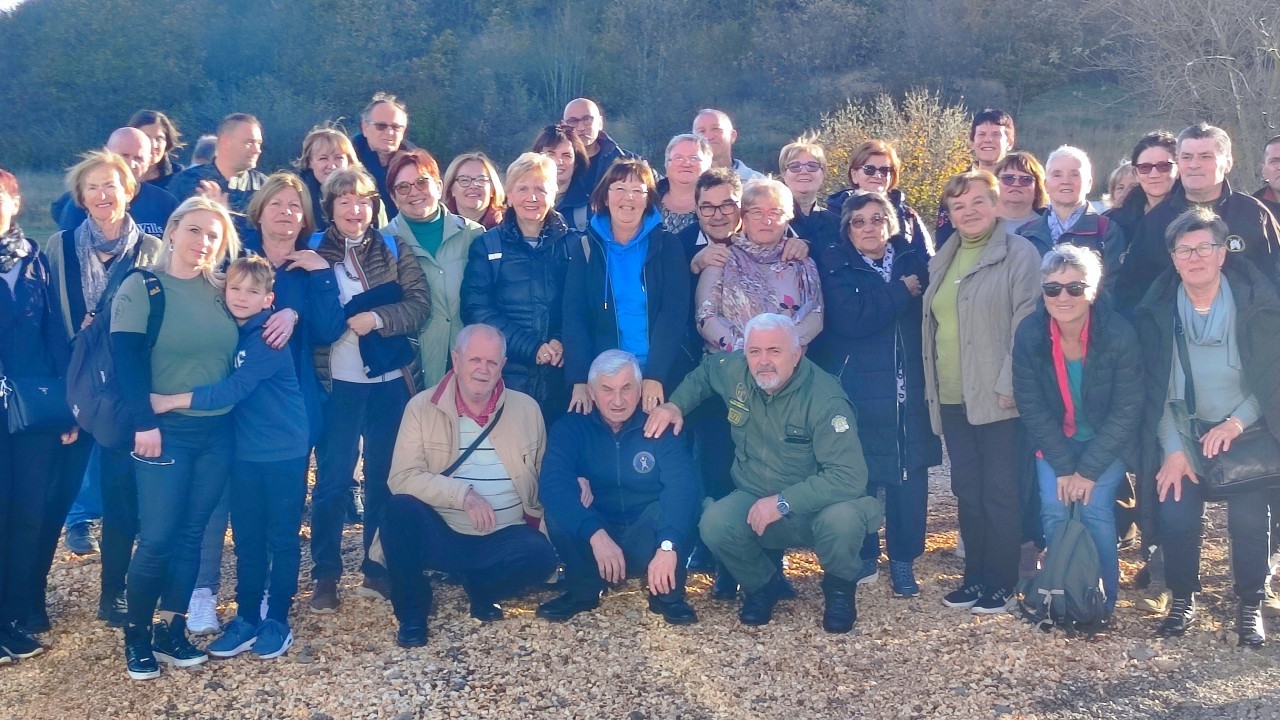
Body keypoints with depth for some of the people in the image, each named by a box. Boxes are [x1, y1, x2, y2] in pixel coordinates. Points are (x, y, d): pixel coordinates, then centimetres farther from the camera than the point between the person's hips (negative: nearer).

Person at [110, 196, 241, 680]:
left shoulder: (221, 290, 8)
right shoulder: (141, 287, -5)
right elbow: (127, 361, -12)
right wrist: (144, 423, -18)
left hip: (218, 429, 4)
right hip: (166, 429, -4)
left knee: (192, 533, 9)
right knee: (158, 537, -3)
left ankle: (170, 632, 20)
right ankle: (136, 635, 15)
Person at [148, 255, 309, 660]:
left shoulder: (268, 339, -15)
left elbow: (233, 390, -24)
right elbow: (226, 390, 11)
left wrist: (170, 401, -24)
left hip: (284, 453, -6)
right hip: (245, 453, 6)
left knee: (282, 539, 6)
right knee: (247, 540, 11)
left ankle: (277, 621, 18)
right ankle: (247, 619, 23)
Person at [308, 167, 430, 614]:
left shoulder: (395, 249, 6)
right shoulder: (312, 251, 3)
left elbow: (420, 305, -3)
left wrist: (376, 318, -16)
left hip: (391, 381, 2)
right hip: (338, 382, -1)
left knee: (384, 478, 9)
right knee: (333, 480, 1)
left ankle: (378, 570, 22)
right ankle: (325, 575, 14)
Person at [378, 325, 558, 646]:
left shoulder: (526, 408, 4)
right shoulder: (422, 407, -4)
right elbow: (403, 478, -13)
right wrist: (463, 494, -26)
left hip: (503, 538, 1)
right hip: (440, 536, -1)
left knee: (541, 555, -29)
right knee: (400, 507, -30)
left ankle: (481, 589, 6)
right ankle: (412, 613, -7)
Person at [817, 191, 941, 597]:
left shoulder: (913, 260, 10)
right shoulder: (836, 268, 2)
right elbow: (851, 319, -15)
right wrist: (901, 292, -10)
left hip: (909, 390, 2)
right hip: (858, 391, -2)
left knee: (910, 475, 1)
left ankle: (903, 560, 15)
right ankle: (863, 557, 19)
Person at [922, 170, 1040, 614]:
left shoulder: (1019, 255, -5)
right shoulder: (943, 260, 16)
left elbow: (1026, 324, -12)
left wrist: (1009, 385, -18)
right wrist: (933, 388, 14)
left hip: (997, 397, -7)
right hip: (952, 398, 7)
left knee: (1000, 492, 0)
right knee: (967, 491, 12)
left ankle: (1001, 583, 11)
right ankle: (976, 575, 23)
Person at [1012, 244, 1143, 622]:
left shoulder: (1119, 335, -24)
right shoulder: (1029, 334, -19)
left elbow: (1126, 410, -18)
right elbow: (1031, 406, -11)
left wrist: (1088, 469, -18)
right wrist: (1063, 465, -14)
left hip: (1107, 440, -2)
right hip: (1054, 439, 2)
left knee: (1094, 508, -16)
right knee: (1053, 508, -13)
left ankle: (1104, 601, 3)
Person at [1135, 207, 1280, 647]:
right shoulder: (1157, 309, -7)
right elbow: (1155, 387, -5)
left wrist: (1237, 422, -18)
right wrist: (1172, 450, -9)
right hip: (1183, 432, 1)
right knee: (1176, 516, -10)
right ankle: (1183, 599, 12)